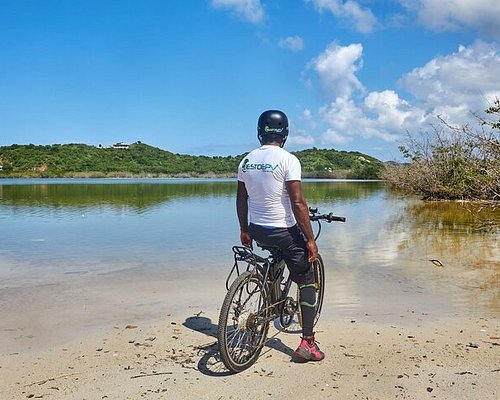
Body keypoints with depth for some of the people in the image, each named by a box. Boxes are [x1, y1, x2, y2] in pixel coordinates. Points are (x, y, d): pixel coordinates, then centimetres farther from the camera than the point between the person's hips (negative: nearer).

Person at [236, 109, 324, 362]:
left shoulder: (246, 161, 3)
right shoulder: (288, 160, -15)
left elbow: (241, 200, 10)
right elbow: (298, 203, -18)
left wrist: (244, 230, 21)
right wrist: (310, 240, -12)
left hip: (256, 230, 6)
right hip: (284, 231, -6)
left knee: (276, 255, 39)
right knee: (307, 282, 7)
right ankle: (307, 342, 6)